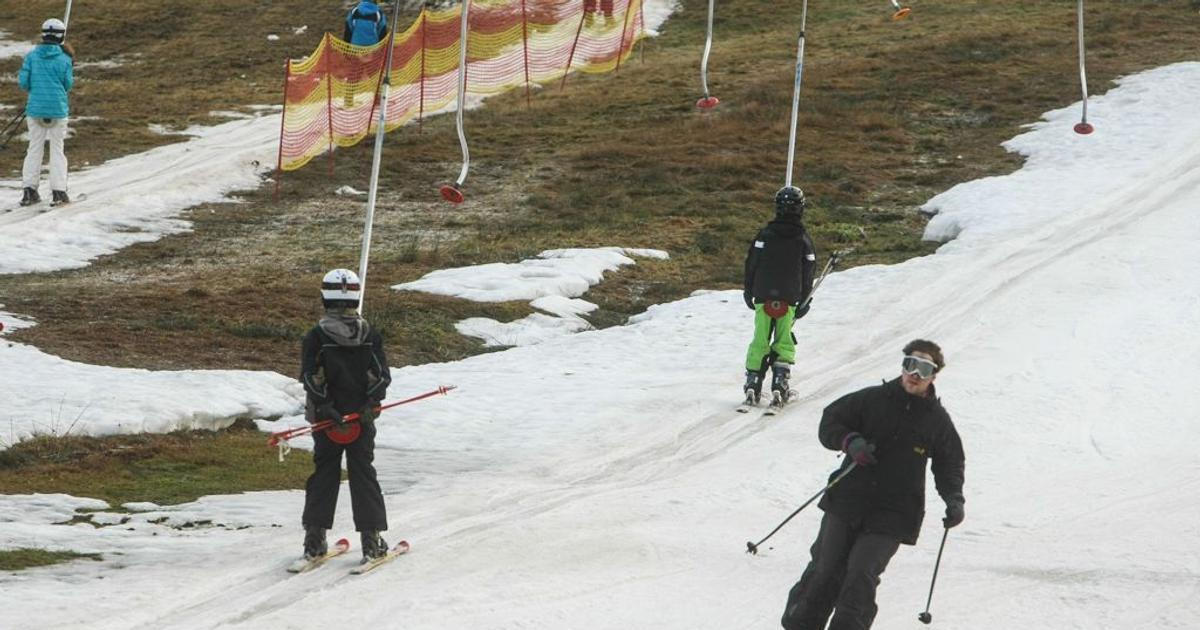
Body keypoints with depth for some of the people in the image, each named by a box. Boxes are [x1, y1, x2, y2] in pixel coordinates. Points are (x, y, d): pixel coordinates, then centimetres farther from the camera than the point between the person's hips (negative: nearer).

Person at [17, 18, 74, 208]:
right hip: (58, 109, -2)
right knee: (57, 149, 7)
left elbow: (23, 83, -4)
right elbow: (68, 85, -1)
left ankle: (29, 190, 6)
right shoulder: (64, 59, -7)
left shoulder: (31, 56, -3)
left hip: (35, 108, 2)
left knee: (34, 148, 11)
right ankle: (58, 191, 1)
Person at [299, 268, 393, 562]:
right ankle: (371, 539, 1)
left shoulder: (315, 336, -7)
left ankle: (314, 538, 8)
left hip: (326, 417, 0)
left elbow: (310, 378, -12)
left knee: (324, 474, 10)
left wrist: (326, 408, -13)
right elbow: (382, 375, -6)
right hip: (362, 417, 0)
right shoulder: (370, 335, -2)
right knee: (363, 474, 7)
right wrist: (370, 404, -10)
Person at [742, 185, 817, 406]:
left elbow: (751, 264, 0)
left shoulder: (765, 234, -3)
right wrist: (804, 302, 14)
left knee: (760, 341, 8)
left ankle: (753, 382, 2)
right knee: (784, 343, 8)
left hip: (763, 297, 0)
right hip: (789, 300, 0)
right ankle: (780, 383, -5)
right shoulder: (803, 240, -2)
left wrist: (748, 291, 11)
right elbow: (808, 274, 4)